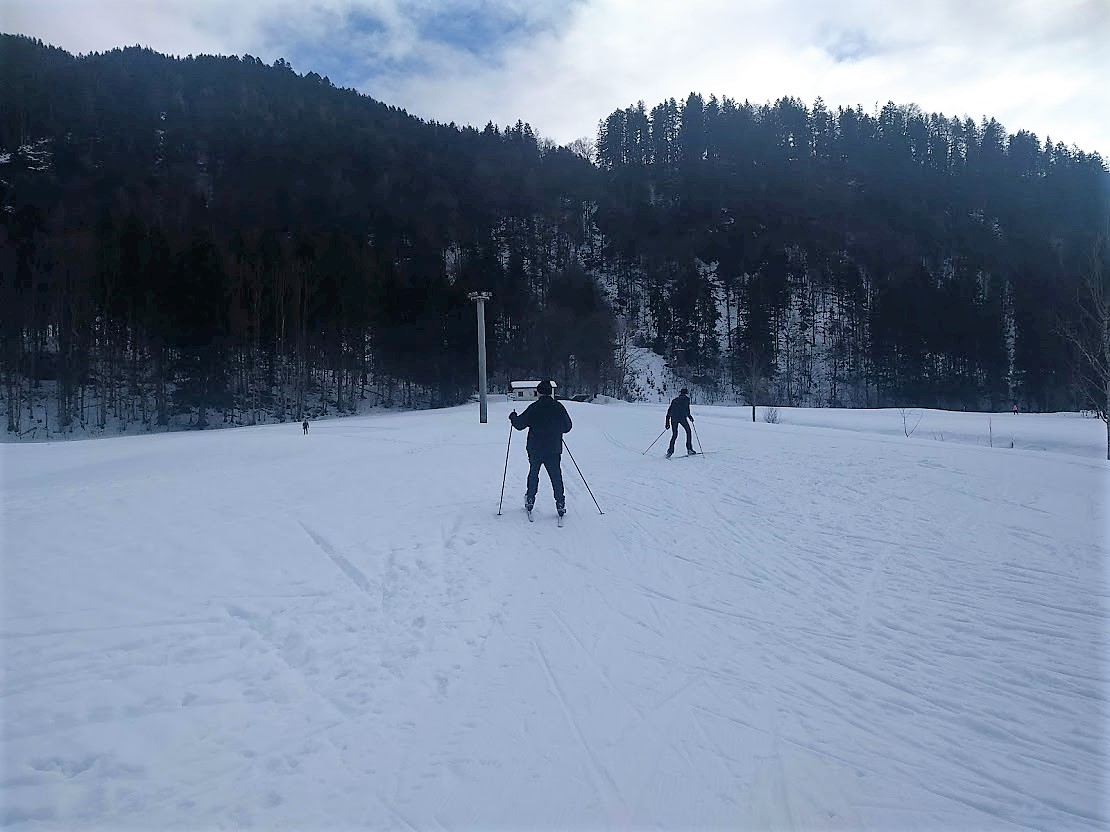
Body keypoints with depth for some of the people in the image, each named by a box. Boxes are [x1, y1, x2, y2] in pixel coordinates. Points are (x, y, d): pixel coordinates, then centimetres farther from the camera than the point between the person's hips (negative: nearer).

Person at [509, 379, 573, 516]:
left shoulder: (534, 408, -10)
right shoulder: (559, 407, -3)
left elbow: (520, 424, -5)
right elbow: (567, 427, 6)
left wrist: (513, 417, 15)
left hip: (535, 449, 0)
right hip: (554, 450, 1)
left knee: (533, 474, 17)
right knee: (556, 476, 6)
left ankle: (530, 500, 23)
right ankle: (560, 503, 1)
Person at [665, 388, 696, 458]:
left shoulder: (675, 400, 22)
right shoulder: (686, 398, 8)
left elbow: (669, 410, 19)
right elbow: (687, 408, -9)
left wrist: (667, 421, 21)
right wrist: (689, 416, 2)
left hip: (673, 418, 4)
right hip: (682, 417, -4)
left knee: (674, 435, 10)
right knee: (688, 431, 14)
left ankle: (670, 451, -5)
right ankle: (689, 449, 8)